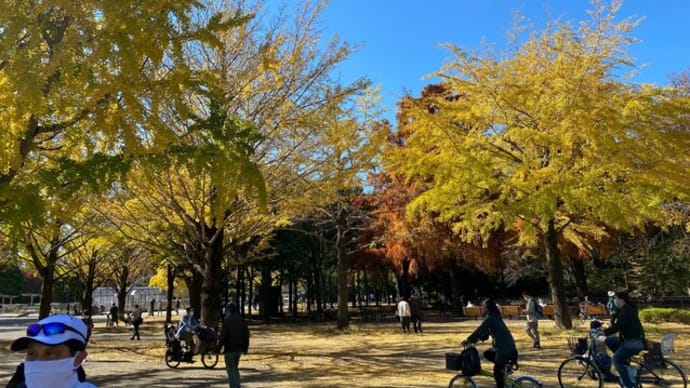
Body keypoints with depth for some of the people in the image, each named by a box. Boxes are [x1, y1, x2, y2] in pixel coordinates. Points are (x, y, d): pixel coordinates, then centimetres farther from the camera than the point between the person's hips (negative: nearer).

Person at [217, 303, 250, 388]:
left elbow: (223, 336, -14)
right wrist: (245, 348, 16)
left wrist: (218, 348, -5)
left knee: (231, 370, 2)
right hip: (239, 349, 6)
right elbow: (247, 336, 8)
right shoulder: (243, 321, 6)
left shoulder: (227, 321, -12)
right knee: (235, 368, 21)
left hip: (230, 349, -6)